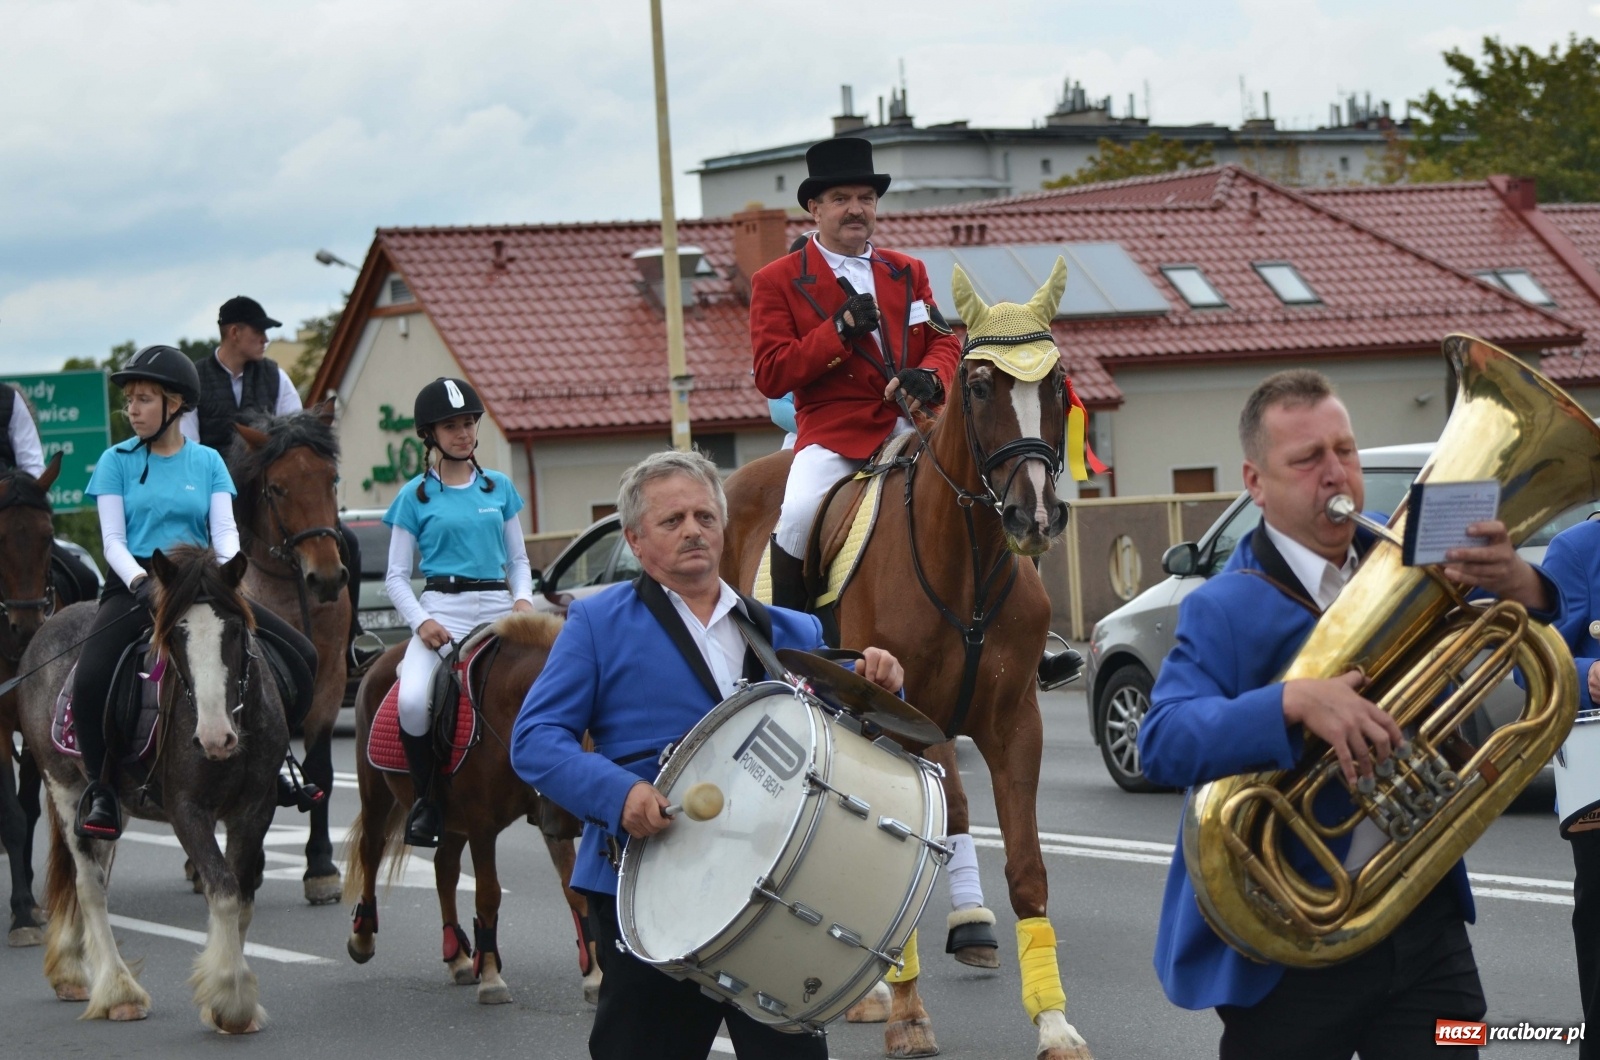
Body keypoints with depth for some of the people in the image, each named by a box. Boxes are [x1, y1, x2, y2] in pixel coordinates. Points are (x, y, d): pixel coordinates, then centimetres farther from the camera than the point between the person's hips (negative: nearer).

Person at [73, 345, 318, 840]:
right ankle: (100, 789, -11)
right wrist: (140, 580, -22)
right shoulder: (117, 462, 4)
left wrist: (230, 568, -22)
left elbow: (224, 530, 1)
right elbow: (113, 539, -3)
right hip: (135, 584, -3)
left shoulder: (208, 462, 10)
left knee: (303, 656, -6)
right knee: (90, 680, -31)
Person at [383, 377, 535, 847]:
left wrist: (523, 599, -3)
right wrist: (421, 621, -11)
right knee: (412, 701, -29)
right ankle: (427, 799, -9)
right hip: (442, 610, -3)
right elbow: (396, 575, 6)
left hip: (497, 608, 3)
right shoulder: (416, 496, 7)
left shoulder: (499, 488, 15)